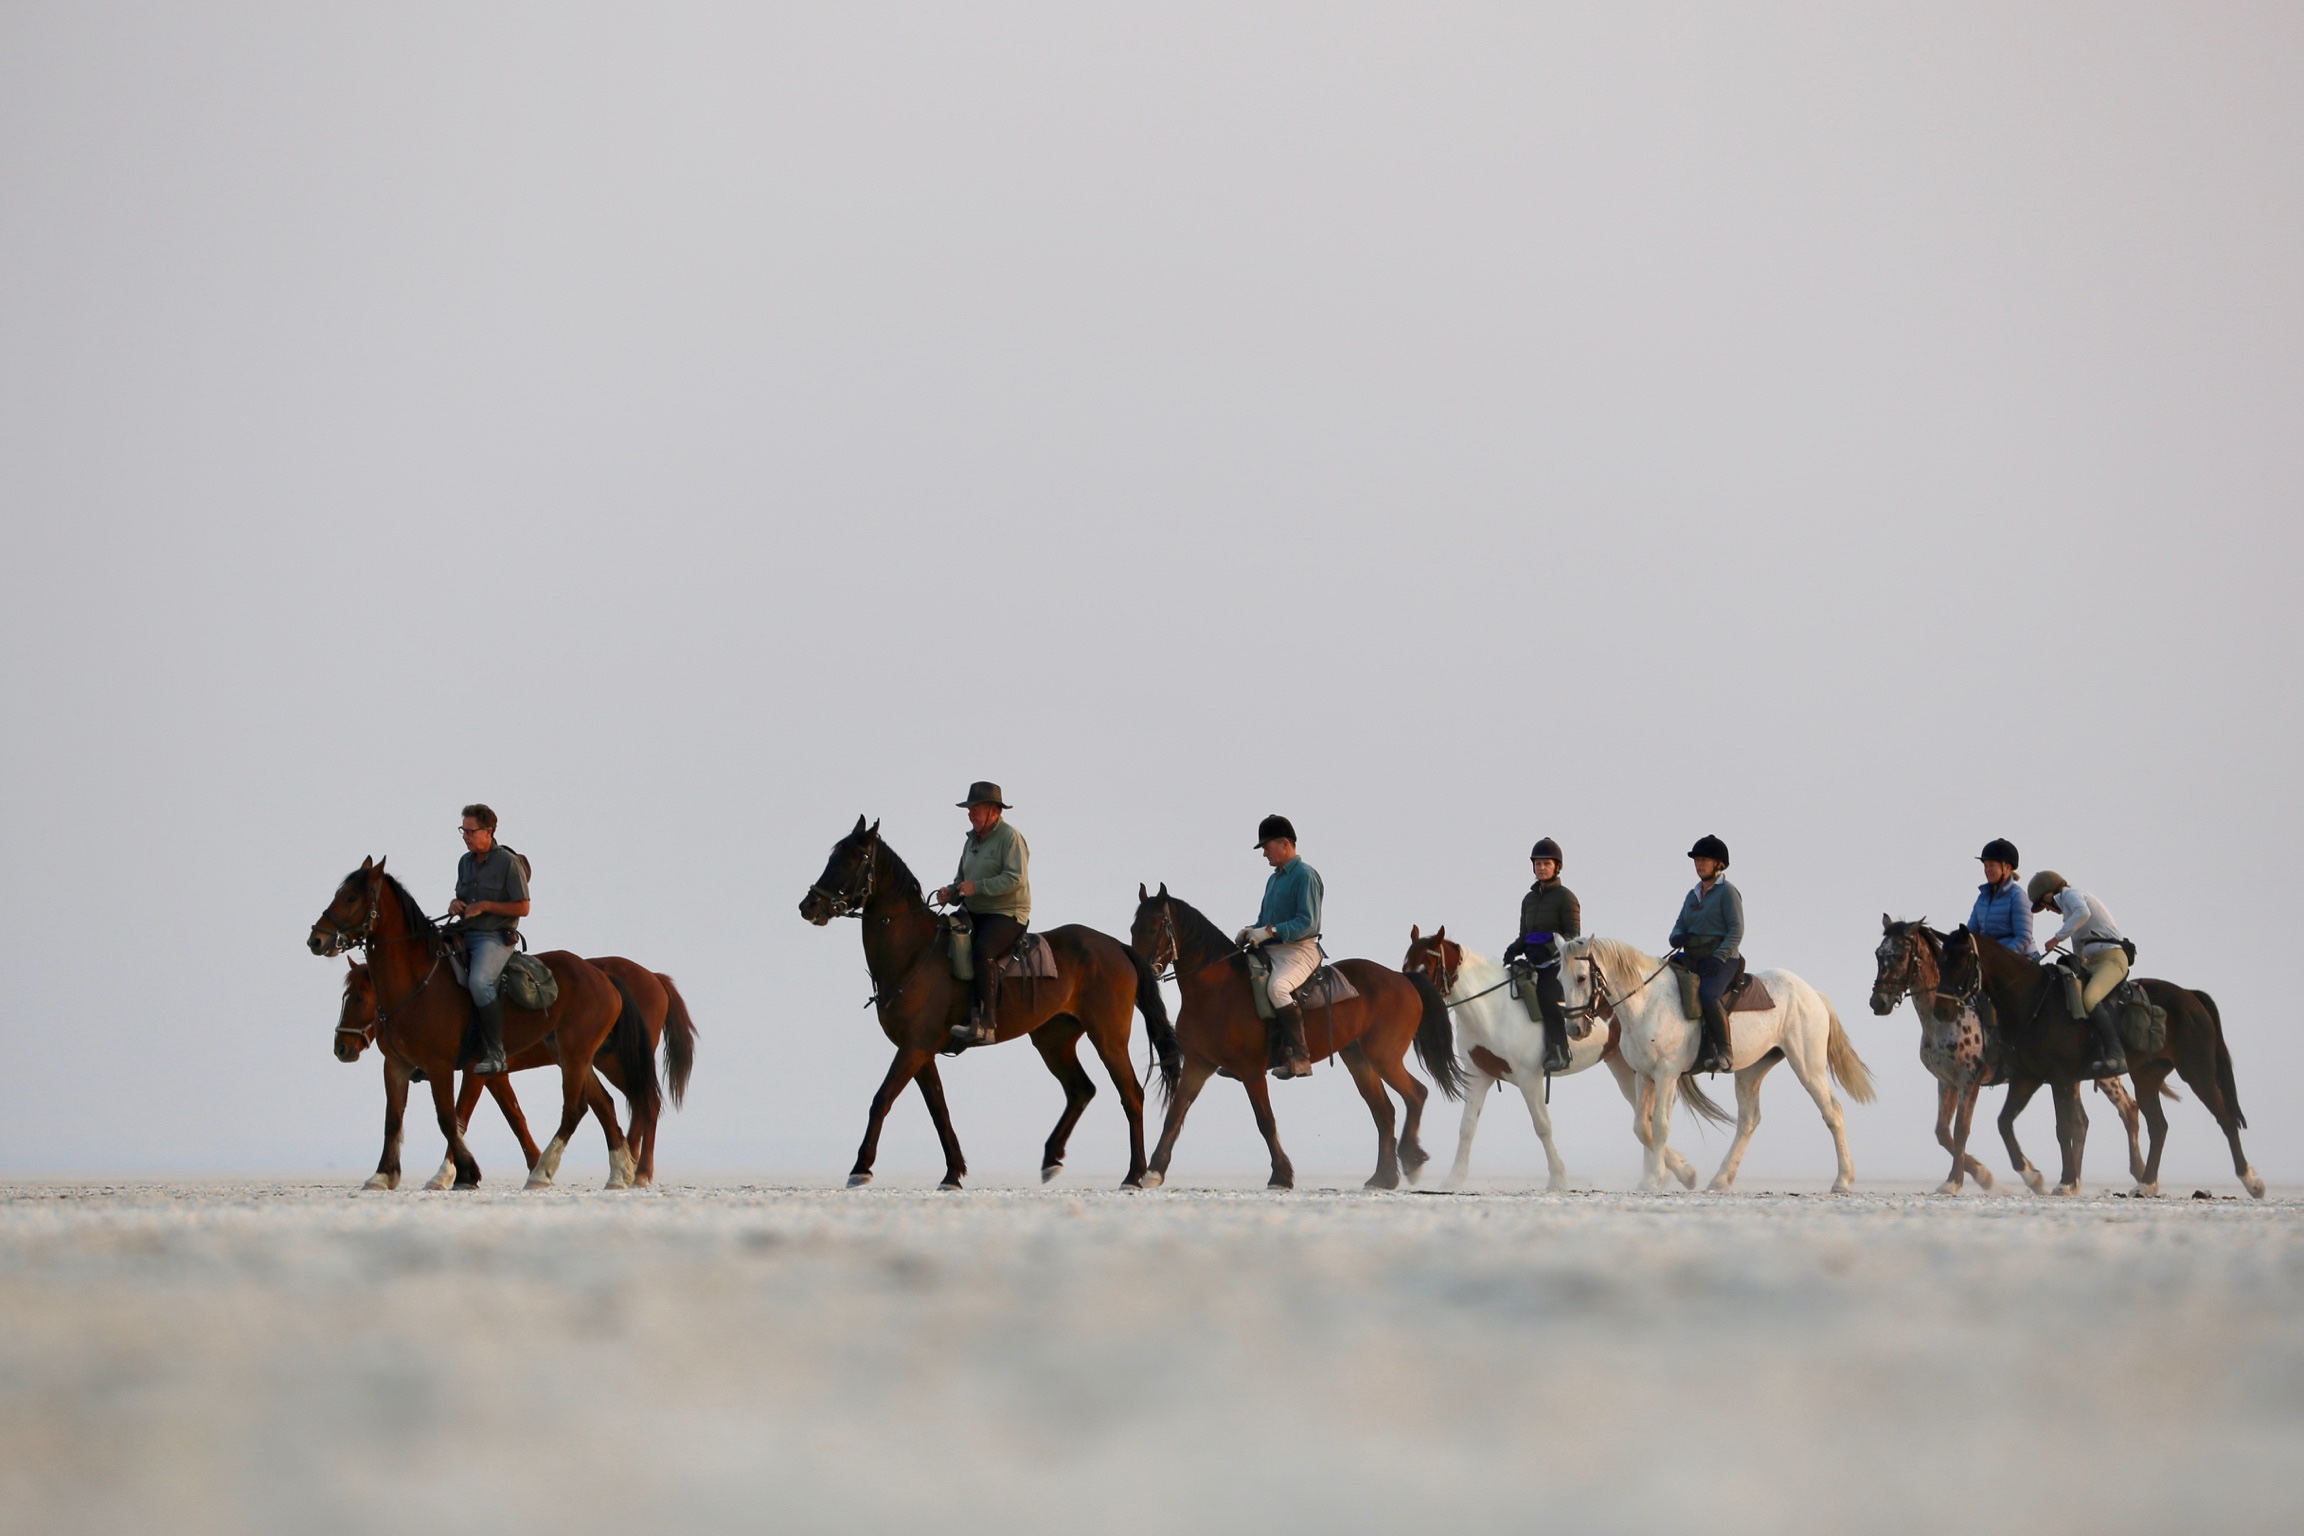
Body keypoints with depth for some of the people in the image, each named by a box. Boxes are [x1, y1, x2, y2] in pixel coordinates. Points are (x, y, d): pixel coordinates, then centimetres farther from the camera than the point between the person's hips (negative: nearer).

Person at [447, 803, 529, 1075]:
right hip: (464, 935, 8)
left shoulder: (508, 863, -8)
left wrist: (484, 906, -16)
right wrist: (456, 905, 3)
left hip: (495, 937, -8)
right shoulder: (465, 862, 13)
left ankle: (495, 1053, -29)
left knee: (479, 981, -33)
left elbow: (522, 908, -9)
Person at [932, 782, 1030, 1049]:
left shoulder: (1010, 837, -9)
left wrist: (977, 886, -22)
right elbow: (963, 878, 24)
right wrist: (952, 892, 1)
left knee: (983, 950, -33)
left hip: (1007, 914, -9)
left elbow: (1015, 878, -20)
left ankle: (986, 1025, -37)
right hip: (974, 914, 9)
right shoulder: (972, 840, 17)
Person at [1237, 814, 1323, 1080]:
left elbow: (1308, 923, -18)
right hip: (1271, 950, 10)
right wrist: (1250, 932, 3)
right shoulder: (1274, 879, 19)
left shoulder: (1305, 875, -9)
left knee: (1277, 987, -36)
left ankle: (1299, 1057, -36)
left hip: (1299, 950, -10)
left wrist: (1269, 931, -24)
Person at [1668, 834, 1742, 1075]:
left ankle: (1725, 1053, -27)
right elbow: (1680, 926, 19)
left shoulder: (1727, 892, -3)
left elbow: (1736, 931, -10)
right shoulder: (1693, 895, 20)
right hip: (1692, 960, 8)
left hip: (1720, 962, -8)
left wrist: (1718, 958, -22)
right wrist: (1677, 937, -6)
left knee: (1707, 995, -35)